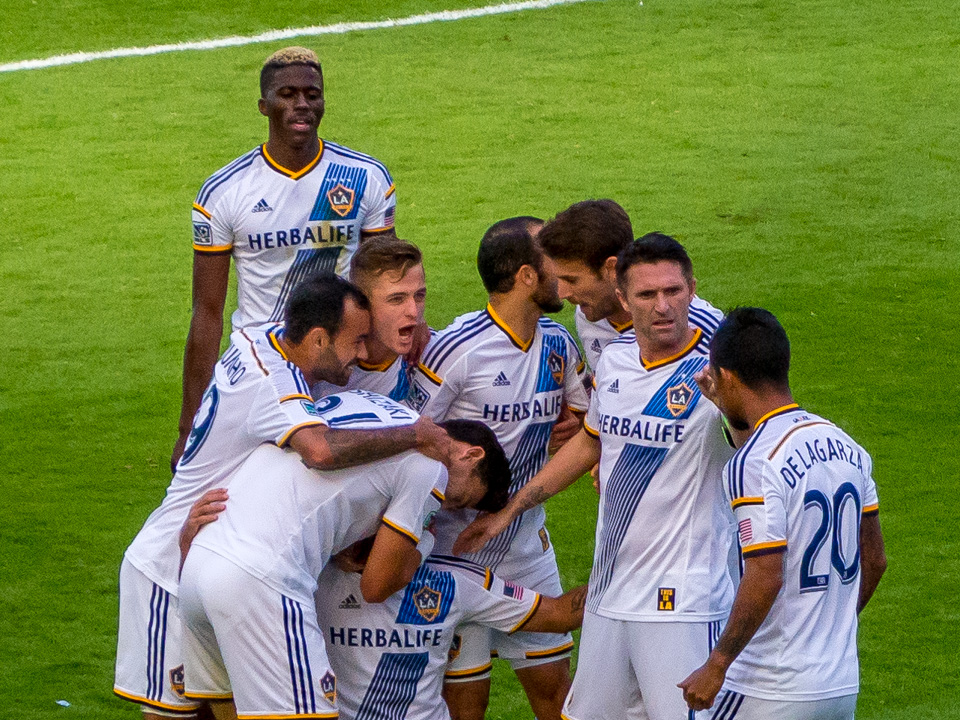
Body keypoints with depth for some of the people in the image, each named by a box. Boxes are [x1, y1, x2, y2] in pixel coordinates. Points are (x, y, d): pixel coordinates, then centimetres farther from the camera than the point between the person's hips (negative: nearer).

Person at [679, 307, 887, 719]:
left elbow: (764, 580, -22)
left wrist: (716, 666, -14)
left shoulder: (755, 465, -17)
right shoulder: (846, 447, 7)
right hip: (843, 684, 7)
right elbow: (874, 561, 15)